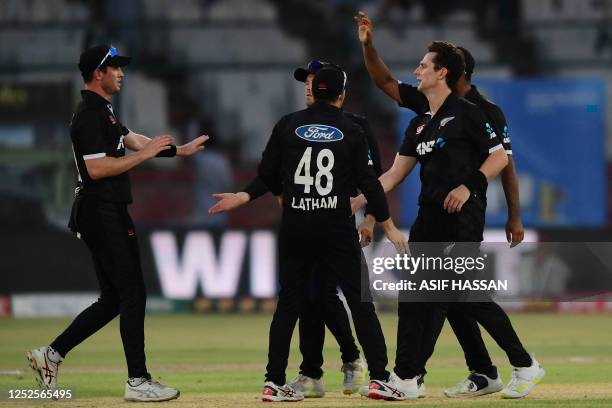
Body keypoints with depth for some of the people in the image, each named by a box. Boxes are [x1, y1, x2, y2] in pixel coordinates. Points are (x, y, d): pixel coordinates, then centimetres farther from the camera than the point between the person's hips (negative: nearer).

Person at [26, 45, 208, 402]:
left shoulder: (103, 111, 18)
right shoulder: (90, 115, -15)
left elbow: (132, 140, 23)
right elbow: (96, 169, -22)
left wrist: (181, 150, 19)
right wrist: (145, 153, -18)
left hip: (109, 215, 11)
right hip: (102, 215, -11)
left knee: (114, 298, 13)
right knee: (132, 294, -8)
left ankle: (51, 355, 16)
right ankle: (138, 382, -5)